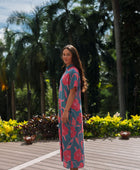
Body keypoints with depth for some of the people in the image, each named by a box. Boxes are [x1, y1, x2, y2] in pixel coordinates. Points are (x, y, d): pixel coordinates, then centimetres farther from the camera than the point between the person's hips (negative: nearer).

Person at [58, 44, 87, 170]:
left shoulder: (73, 71, -12)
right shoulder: (68, 71, 16)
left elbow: (73, 92, -18)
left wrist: (66, 111, -20)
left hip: (71, 110, -10)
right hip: (66, 109, 10)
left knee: (72, 137, -4)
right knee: (67, 137, 13)